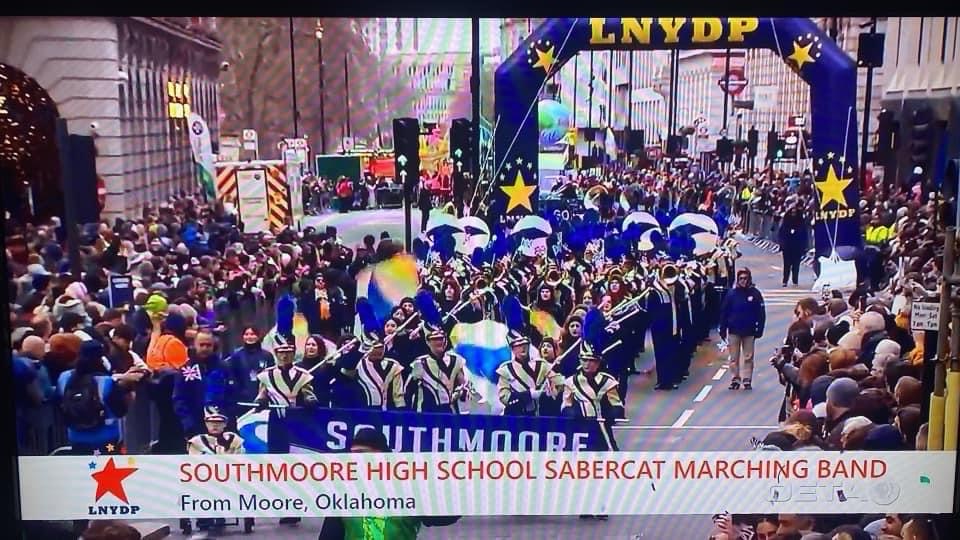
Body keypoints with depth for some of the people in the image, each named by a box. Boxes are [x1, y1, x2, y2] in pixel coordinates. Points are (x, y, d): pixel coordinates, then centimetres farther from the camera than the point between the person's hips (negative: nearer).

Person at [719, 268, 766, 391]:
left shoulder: (755, 293, -4)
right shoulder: (731, 293, -3)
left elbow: (761, 313, -2)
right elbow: (724, 312, 0)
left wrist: (759, 329, -7)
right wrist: (722, 329, -2)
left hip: (749, 331, -1)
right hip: (734, 331, 1)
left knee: (748, 357, 5)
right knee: (734, 357, 6)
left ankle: (747, 380, 11)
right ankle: (735, 379, 14)